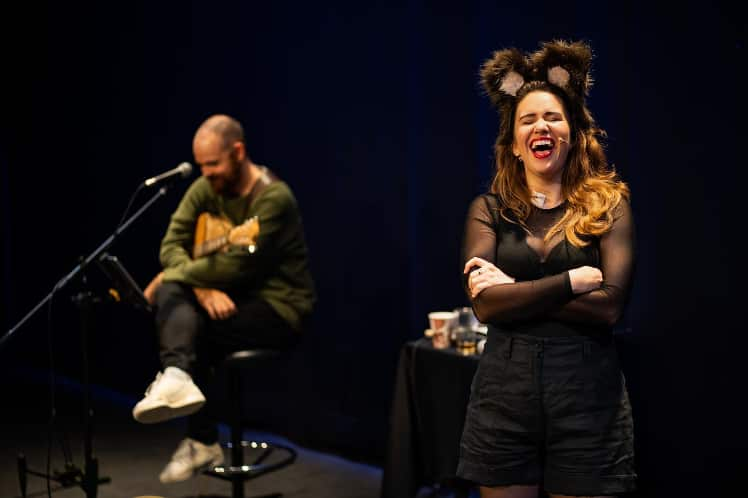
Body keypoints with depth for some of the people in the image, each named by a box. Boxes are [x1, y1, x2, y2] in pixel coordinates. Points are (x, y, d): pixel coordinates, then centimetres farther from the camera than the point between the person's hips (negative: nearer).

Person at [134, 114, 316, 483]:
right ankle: (178, 377, -37)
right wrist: (201, 287, -22)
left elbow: (236, 265, -27)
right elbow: (172, 245, -3)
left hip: (278, 307, -7)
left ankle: (202, 441, -14)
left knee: (192, 329, -24)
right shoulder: (205, 189, 3)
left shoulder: (273, 197, -21)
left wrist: (171, 275, -17)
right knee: (170, 296, -20)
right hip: (228, 296, 7)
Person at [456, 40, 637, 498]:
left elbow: (609, 305, -11)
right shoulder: (489, 209, 5)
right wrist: (573, 281, -15)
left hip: (587, 397, -1)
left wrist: (514, 291, -11)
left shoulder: (609, 204, 2)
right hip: (504, 395, 1)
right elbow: (485, 304, -10)